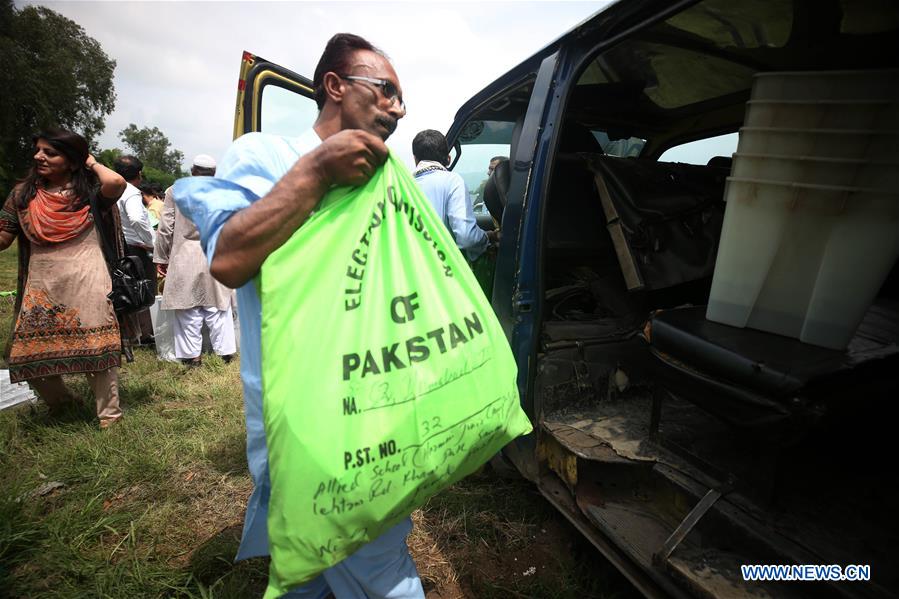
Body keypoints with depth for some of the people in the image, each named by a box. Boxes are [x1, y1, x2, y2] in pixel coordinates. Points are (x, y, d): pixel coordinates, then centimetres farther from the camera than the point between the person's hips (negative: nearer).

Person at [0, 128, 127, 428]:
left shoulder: (88, 190, -1)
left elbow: (116, 183, -25)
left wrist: (91, 162, -6)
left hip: (86, 283, -4)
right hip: (41, 285, 5)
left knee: (95, 349, 1)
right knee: (29, 354, 10)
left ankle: (109, 413, 15)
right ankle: (60, 401, 38)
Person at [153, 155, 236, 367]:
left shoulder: (175, 192, -2)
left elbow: (165, 229, 0)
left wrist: (161, 257, 8)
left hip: (184, 259, 0)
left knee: (188, 310, 8)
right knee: (217, 307, 10)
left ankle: (192, 355, 15)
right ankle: (225, 351, 16)